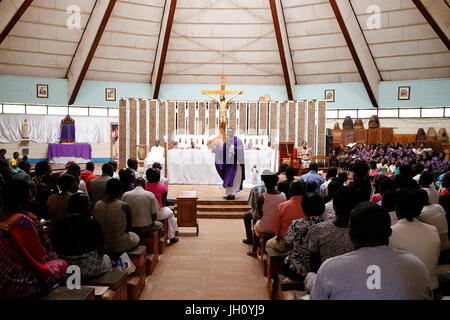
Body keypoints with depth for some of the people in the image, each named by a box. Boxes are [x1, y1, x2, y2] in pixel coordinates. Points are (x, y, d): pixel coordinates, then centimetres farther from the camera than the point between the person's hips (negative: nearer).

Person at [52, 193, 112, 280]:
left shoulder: (58, 225, -2)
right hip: (88, 269, -4)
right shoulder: (92, 224, -15)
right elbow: (101, 252, -9)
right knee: (106, 258, 26)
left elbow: (56, 250, 8)